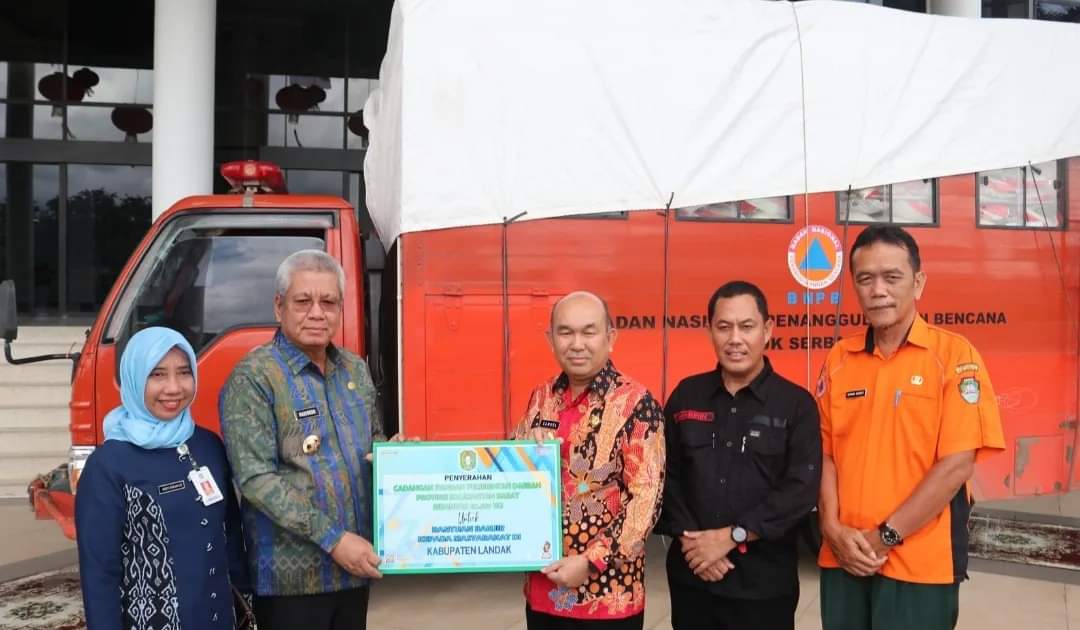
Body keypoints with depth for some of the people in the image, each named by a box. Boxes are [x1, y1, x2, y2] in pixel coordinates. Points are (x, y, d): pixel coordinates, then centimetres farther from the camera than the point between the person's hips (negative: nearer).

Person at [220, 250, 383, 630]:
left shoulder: (356, 370, 8)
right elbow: (256, 478, -18)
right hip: (292, 576, -6)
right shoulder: (253, 377, -11)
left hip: (357, 565, 6)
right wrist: (332, 539, -20)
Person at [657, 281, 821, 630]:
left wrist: (731, 536, -15)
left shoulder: (796, 404, -4)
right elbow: (666, 475, 3)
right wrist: (689, 539, -10)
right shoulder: (686, 395, 4)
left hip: (764, 581, -2)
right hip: (690, 574, 2)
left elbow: (801, 489, -12)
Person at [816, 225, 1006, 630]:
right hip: (843, 559, 4)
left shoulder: (954, 354, -7)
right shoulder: (838, 359, 5)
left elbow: (957, 463, -12)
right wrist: (832, 527, -8)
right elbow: (825, 452, 6)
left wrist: (886, 537, -12)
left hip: (920, 564, -3)